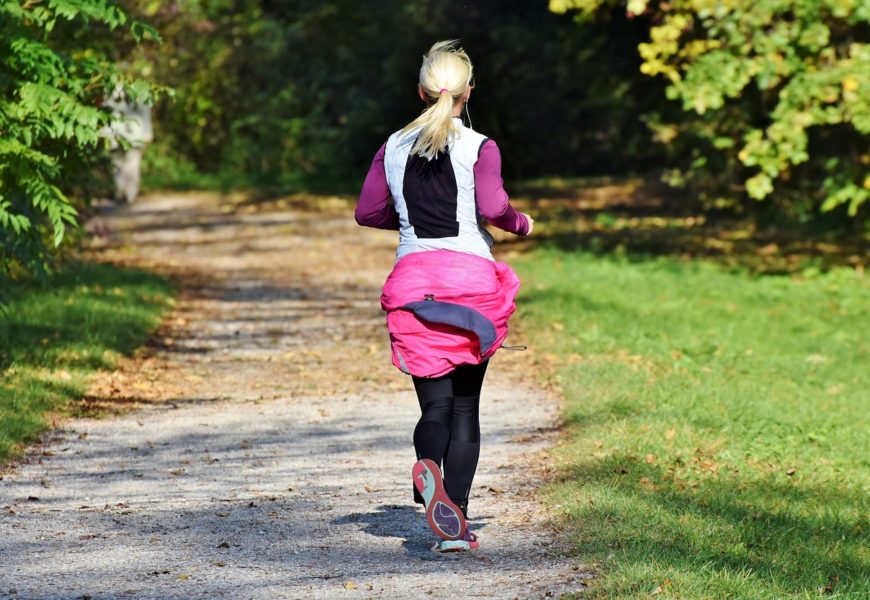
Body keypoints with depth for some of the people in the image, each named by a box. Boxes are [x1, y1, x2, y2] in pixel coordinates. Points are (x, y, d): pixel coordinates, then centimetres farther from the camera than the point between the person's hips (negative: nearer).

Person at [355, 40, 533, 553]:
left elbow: (368, 212, 10)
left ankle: (429, 465, -33)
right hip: (470, 276, -2)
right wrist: (521, 223, 5)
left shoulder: (394, 148, 7)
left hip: (413, 278, 2)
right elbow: (492, 207, -16)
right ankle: (457, 524, 3)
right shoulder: (479, 147, -3)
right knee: (466, 405, 8)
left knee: (435, 403, 2)